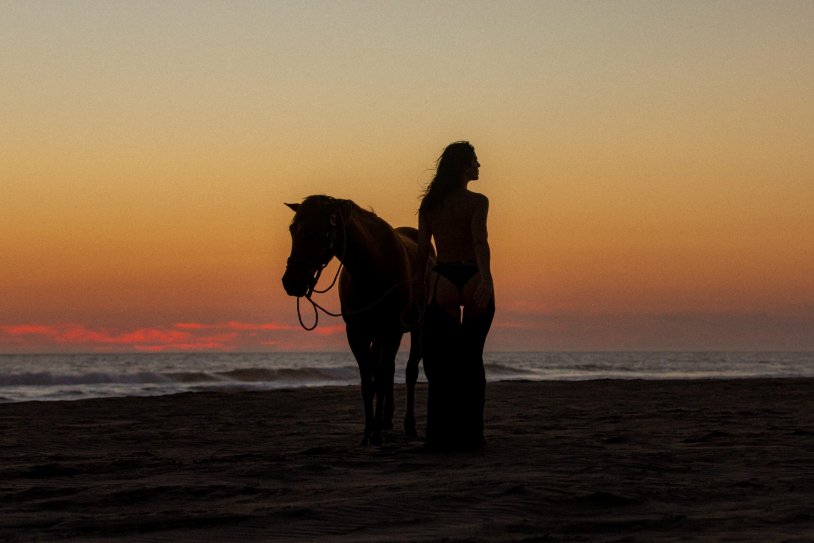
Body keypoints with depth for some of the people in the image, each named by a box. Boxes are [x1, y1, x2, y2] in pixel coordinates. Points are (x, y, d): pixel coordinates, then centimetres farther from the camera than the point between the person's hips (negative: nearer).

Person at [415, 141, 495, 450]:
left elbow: (422, 251, 6)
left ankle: (442, 436, -3)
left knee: (440, 363, 4)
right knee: (472, 360, 9)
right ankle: (470, 434, 9)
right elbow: (479, 241, -18)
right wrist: (486, 279, -29)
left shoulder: (429, 205, 8)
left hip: (442, 282, 2)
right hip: (473, 280, -2)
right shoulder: (477, 202, -3)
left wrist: (420, 289, 13)